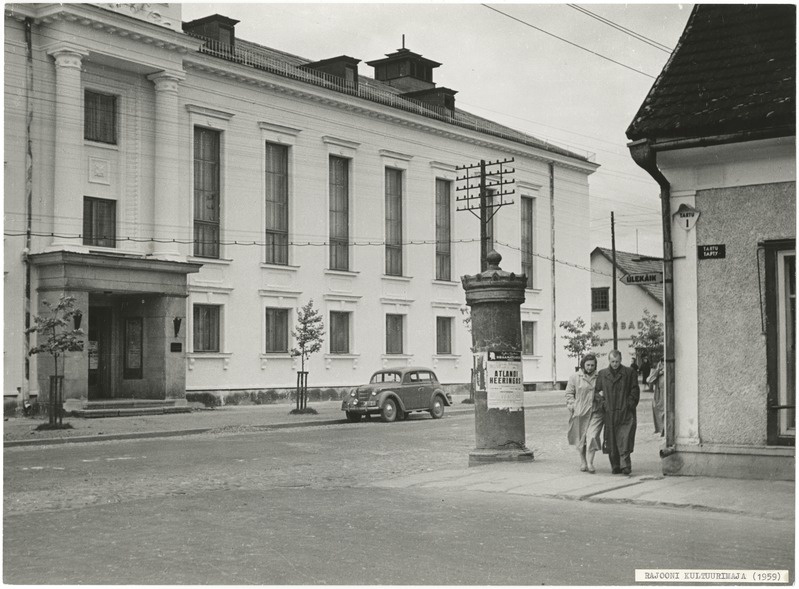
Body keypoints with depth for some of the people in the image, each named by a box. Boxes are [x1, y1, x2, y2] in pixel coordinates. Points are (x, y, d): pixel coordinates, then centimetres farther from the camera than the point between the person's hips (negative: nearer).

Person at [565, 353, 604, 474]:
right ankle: (583, 462, 26)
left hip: (595, 412, 0)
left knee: (592, 436, -13)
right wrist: (572, 405, -7)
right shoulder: (574, 377, 4)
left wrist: (602, 400, 2)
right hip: (579, 413, 0)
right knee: (580, 438, 8)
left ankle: (590, 463, -9)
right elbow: (569, 393, 5)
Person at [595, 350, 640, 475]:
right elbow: (598, 390, 16)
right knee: (612, 441, 4)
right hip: (610, 413, 2)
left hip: (626, 413, -2)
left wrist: (630, 405, -6)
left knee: (624, 439, -12)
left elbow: (635, 390, 5)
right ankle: (615, 466, 12)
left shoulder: (630, 373, 7)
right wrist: (603, 404, 1)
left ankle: (625, 465, -9)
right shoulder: (602, 374, 12)